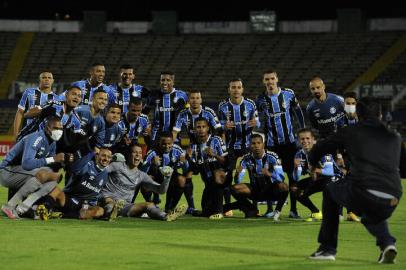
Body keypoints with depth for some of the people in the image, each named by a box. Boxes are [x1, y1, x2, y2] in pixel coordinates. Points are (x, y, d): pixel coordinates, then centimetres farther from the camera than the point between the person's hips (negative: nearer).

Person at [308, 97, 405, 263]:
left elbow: (319, 148, 29)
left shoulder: (351, 132, 17)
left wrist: (313, 164, 51)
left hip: (362, 195, -3)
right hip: (390, 204, 3)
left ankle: (328, 248, 27)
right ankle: (386, 242, 8)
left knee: (330, 191, 30)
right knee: (371, 216, 40)